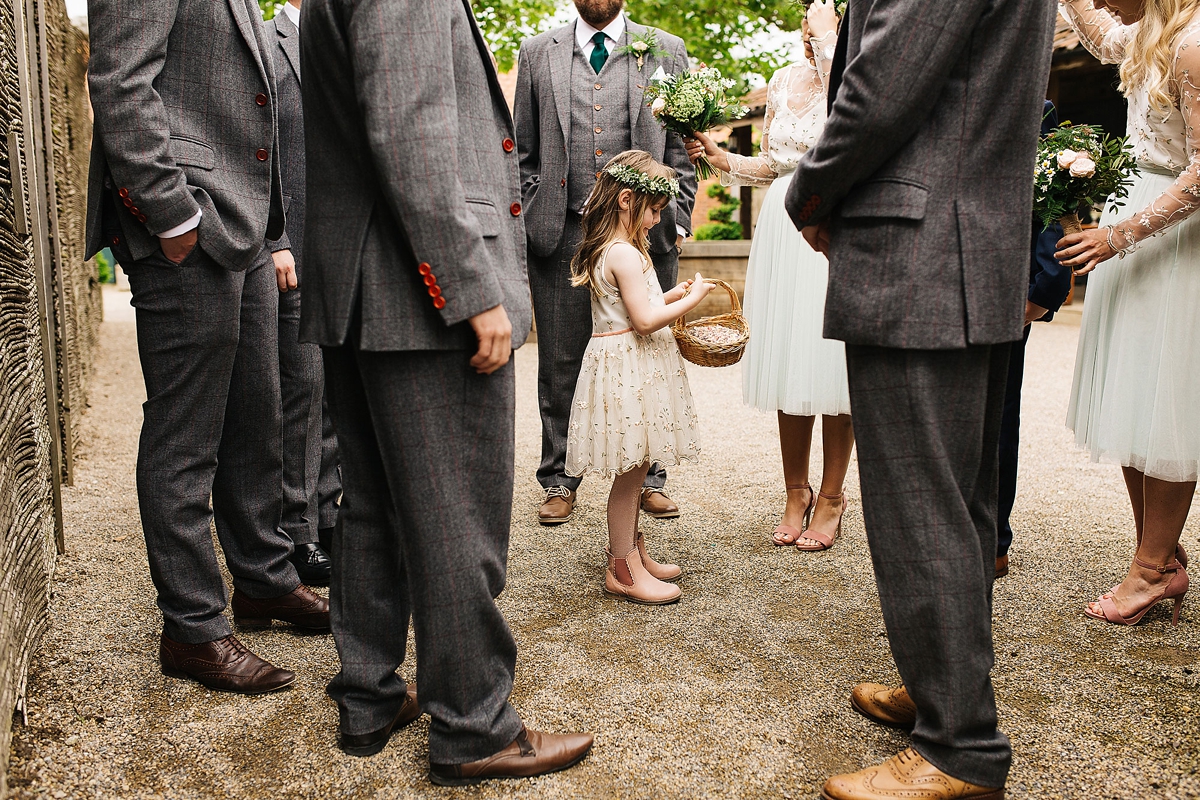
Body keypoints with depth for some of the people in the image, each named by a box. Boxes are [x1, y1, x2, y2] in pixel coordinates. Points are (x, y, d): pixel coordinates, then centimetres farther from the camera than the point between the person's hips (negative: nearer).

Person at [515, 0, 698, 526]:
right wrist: (525, 225, 4)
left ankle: (647, 478, 19)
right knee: (560, 365, 5)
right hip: (560, 234, 1)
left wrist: (677, 224, 1)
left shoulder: (667, 51, 11)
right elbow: (523, 152, 12)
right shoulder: (537, 53, 13)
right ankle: (559, 481, 18)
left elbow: (682, 149, 9)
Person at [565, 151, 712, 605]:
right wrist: (690, 300, -10)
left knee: (634, 468, 17)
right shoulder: (625, 254, -18)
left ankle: (630, 549, 30)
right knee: (630, 470, -2)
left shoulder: (606, 250, 15)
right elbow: (645, 320, -21)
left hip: (634, 368, 10)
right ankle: (622, 570, 8)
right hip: (627, 368, -10)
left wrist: (671, 296, 14)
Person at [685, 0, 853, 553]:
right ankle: (796, 494, 23)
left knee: (834, 365, 0)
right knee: (789, 363, 8)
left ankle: (831, 497, 17)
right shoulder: (783, 80, 12)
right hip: (785, 233, 5)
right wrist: (722, 159, 5)